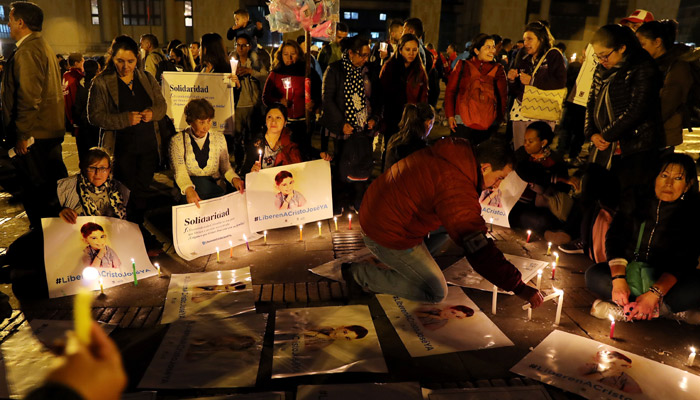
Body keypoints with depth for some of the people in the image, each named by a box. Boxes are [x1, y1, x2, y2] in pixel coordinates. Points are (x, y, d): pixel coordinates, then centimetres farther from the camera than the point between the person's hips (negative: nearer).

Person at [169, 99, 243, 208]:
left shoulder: (219, 138, 11)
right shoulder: (177, 141, 0)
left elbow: (225, 166, 10)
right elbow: (180, 172, -10)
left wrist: (234, 178, -15)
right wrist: (188, 189, -32)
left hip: (215, 187, 2)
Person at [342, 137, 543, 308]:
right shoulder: (457, 190, -29)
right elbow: (479, 251, -31)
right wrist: (519, 287, -27)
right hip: (387, 235, -10)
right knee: (436, 293, 3)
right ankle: (359, 273, 4)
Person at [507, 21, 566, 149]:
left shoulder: (554, 55, 3)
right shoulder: (523, 60, 18)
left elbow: (560, 83, -11)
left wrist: (533, 81, -14)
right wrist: (512, 80, -2)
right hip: (520, 112, 5)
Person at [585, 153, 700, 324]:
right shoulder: (637, 202, 0)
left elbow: (684, 261, -16)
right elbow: (615, 239, -9)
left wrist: (654, 293, -32)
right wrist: (618, 279, -26)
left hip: (665, 280, -2)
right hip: (629, 271, 2)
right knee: (594, 274, -26)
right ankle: (669, 310, -28)